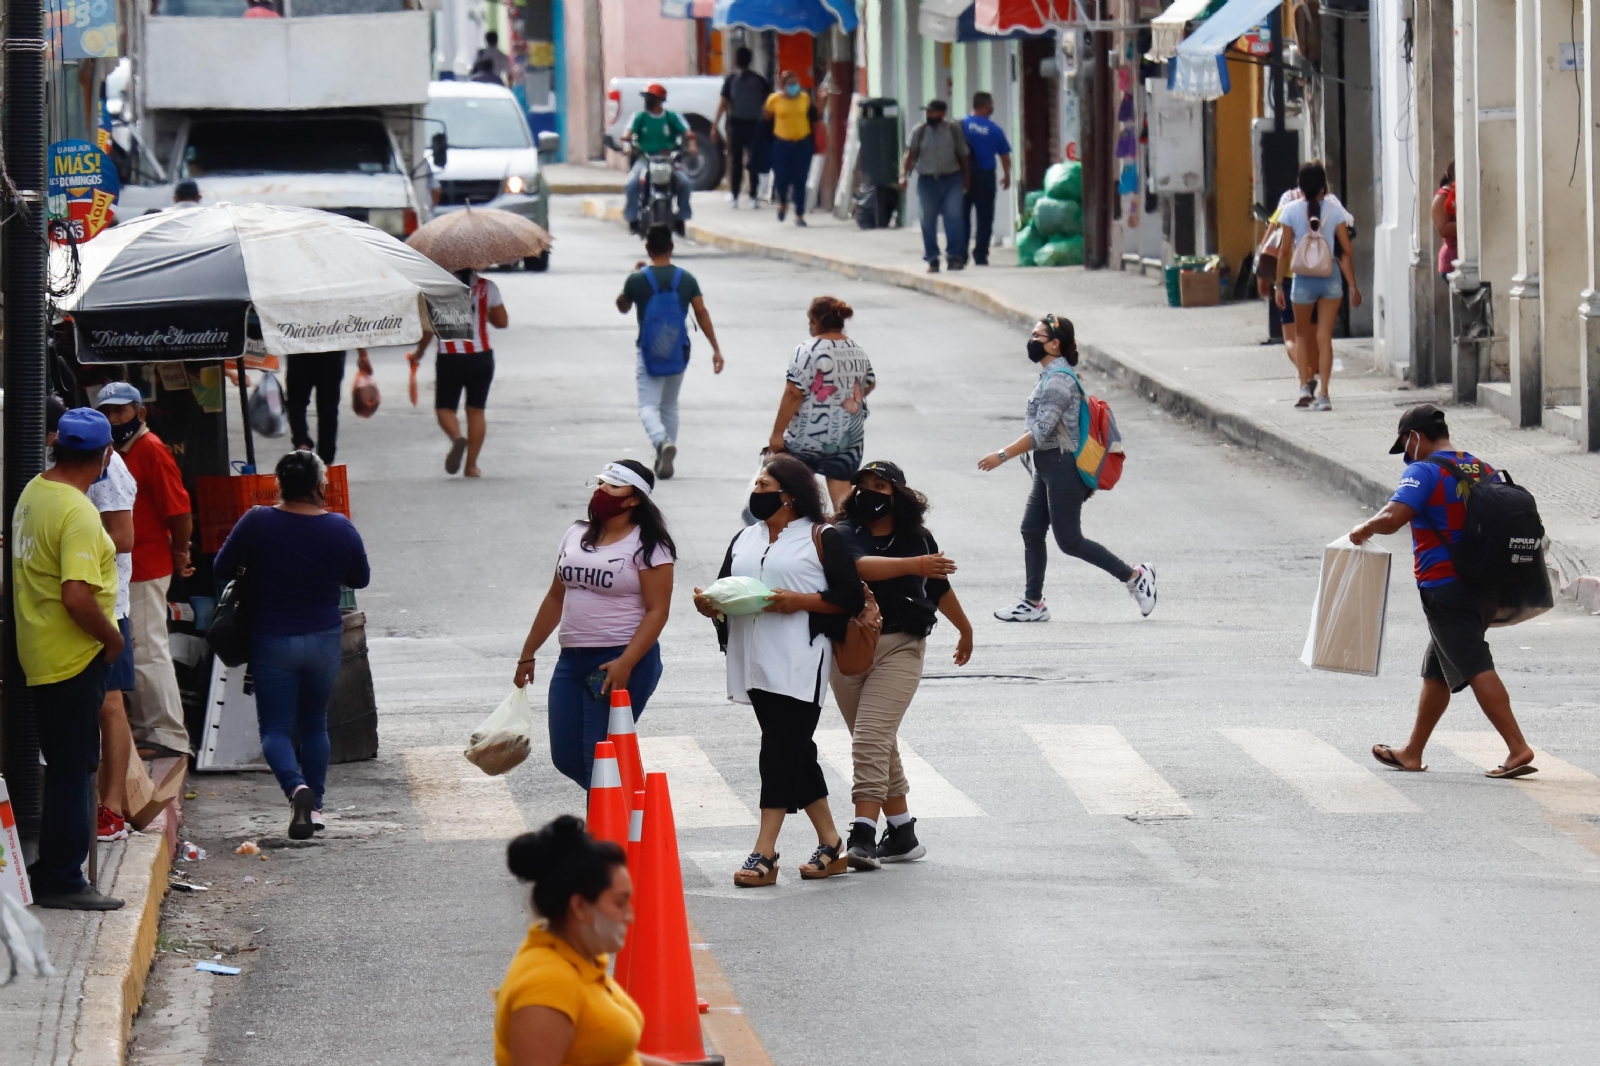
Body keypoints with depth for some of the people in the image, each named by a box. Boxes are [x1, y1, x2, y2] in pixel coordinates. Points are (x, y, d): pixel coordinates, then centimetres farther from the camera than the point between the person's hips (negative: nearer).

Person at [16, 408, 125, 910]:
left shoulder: (33, 492, 7)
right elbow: (77, 596, -30)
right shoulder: (78, 513, -23)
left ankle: (53, 872, 24)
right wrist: (112, 637, -14)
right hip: (75, 658, -9)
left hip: (40, 655, 9)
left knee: (67, 767, 18)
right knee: (72, 770, -1)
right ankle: (63, 881, 3)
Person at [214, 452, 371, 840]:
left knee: (275, 727, 2)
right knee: (315, 724, 18)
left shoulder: (257, 524, -13)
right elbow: (360, 578, 9)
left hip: (272, 640, -2)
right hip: (324, 639, 2)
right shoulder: (340, 529, -6)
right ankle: (314, 805, 17)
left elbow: (222, 570, -3)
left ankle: (296, 787, -24)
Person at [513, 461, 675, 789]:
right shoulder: (577, 535, 13)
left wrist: (625, 664, -25)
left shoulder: (648, 545, -7)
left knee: (600, 761, -10)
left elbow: (657, 611, -13)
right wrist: (527, 655, 22)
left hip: (622, 662, -7)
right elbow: (556, 598, 20)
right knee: (566, 758, 7)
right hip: (572, 660, 7)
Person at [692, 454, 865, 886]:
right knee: (796, 752, 9)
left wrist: (801, 601, -17)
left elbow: (851, 597, -6)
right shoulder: (745, 539, 19)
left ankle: (764, 853, -14)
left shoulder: (821, 537, -1)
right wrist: (708, 604, -3)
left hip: (799, 663, -7)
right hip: (755, 662, 7)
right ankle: (831, 846, 16)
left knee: (782, 750, -11)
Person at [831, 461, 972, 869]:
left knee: (871, 739, -16)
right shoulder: (846, 535, -1)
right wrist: (915, 565, -36)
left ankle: (862, 835, -21)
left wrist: (965, 629, 37)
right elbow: (861, 566, -24)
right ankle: (903, 834, 20)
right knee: (879, 746, 10)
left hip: (899, 649, -2)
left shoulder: (918, 539, 5)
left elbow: (941, 589, 23)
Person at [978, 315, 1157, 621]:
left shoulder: (1058, 380, -20)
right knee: (1031, 531, 7)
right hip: (1048, 468, 10)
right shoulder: (1051, 376, 12)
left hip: (1062, 468, -10)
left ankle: (1134, 576, 3)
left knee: (1069, 540, -6)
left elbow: (1041, 432, -24)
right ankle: (1033, 602, 11)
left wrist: (1002, 456, -21)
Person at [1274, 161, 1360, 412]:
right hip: (1330, 278, 1)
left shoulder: (1291, 211, -6)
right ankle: (1323, 394, -1)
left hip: (1303, 278, -1)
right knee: (1324, 337, 4)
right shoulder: (1334, 210, -3)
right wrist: (1353, 286, 4)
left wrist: (1279, 285, 1)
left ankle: (1304, 385, 6)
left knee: (1302, 334, 18)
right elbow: (1346, 251, -3)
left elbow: (1285, 252, -6)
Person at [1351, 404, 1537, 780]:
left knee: (1476, 669, -11)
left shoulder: (1424, 472, -11)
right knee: (1436, 672, 19)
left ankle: (1518, 748, -20)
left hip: (1443, 586, -8)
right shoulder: (1484, 471, 12)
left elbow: (1393, 517, -24)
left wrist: (1364, 529, -4)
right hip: (1482, 585, 8)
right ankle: (1412, 753, 29)